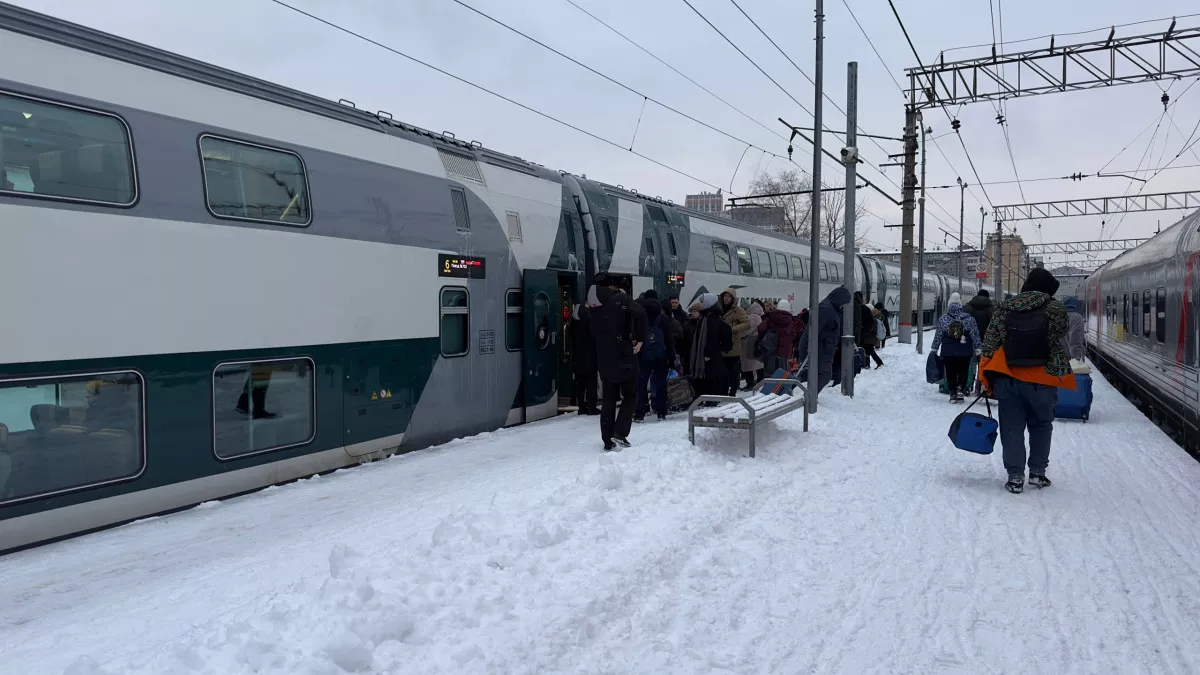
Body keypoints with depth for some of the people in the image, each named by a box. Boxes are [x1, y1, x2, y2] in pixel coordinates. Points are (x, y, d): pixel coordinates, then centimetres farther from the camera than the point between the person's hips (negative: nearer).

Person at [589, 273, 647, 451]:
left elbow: (594, 332, 14)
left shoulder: (596, 307, 10)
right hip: (624, 357, -5)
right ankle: (620, 432, -6)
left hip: (604, 360, 5)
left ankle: (608, 440, 11)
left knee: (608, 399, 11)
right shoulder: (620, 300, -8)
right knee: (630, 396, 8)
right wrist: (640, 339, -14)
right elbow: (640, 313, -24)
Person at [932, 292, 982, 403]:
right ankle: (960, 388, -5)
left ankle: (953, 393, 6)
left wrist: (934, 348, 8)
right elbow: (975, 335, -1)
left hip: (948, 352, 0)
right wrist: (977, 347, 6)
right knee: (963, 372, 11)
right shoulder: (969, 318, -3)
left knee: (950, 373, 7)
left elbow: (937, 335, 1)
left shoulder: (943, 319, -3)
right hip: (965, 352, 0)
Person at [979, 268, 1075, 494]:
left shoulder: (1004, 308, 3)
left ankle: (1015, 477, 6)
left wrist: (986, 378, 7)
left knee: (1012, 429, 6)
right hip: (1041, 381, -1)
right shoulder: (1055, 309, -3)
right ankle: (1037, 473, 20)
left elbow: (989, 344, 3)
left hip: (1007, 380, 1)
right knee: (1041, 426, 17)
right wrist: (1059, 374, 12)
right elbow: (1059, 345, 0)